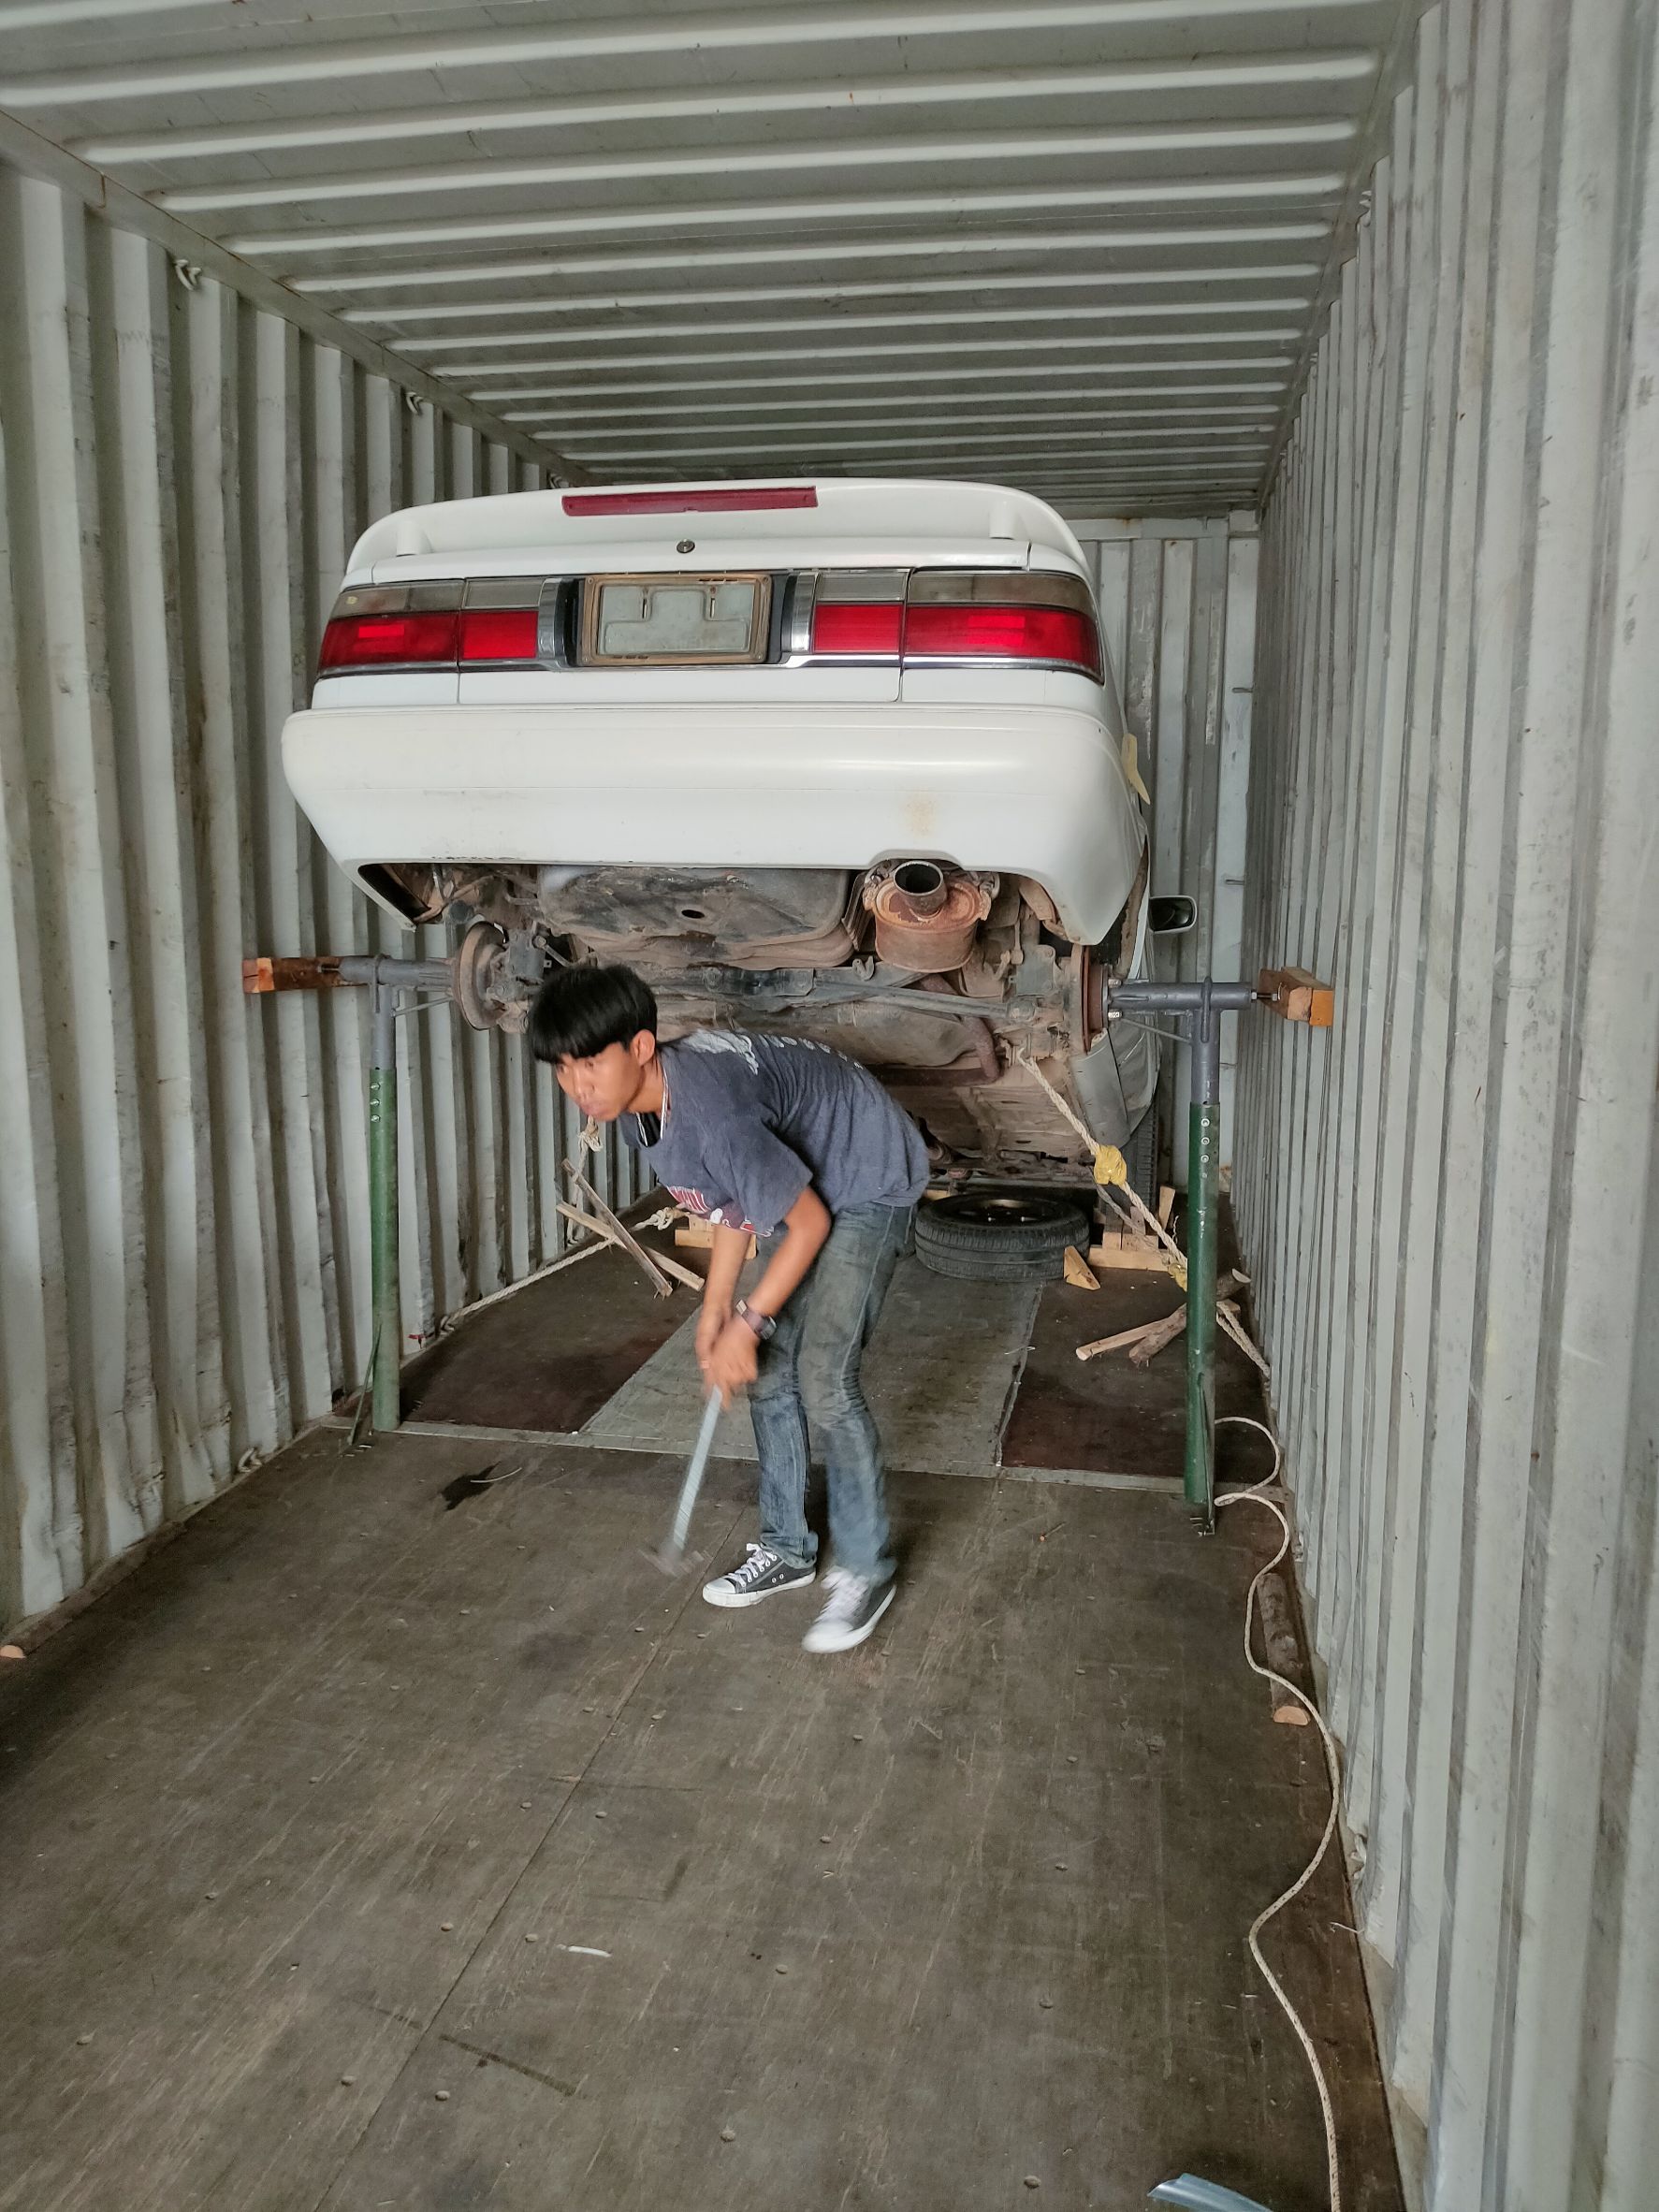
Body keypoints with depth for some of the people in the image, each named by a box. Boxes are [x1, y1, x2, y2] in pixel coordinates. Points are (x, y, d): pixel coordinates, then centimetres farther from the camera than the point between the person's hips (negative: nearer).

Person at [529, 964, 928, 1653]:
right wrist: (714, 1312, 1)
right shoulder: (638, 1111, -9)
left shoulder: (713, 1112, -37)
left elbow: (808, 1222, -27)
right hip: (804, 1183, 9)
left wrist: (745, 1325, -19)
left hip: (870, 1181, -9)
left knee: (824, 1379, -14)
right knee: (769, 1368, 8)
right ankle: (786, 1548, 24)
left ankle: (865, 1569, 3)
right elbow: (735, 1205, 4)